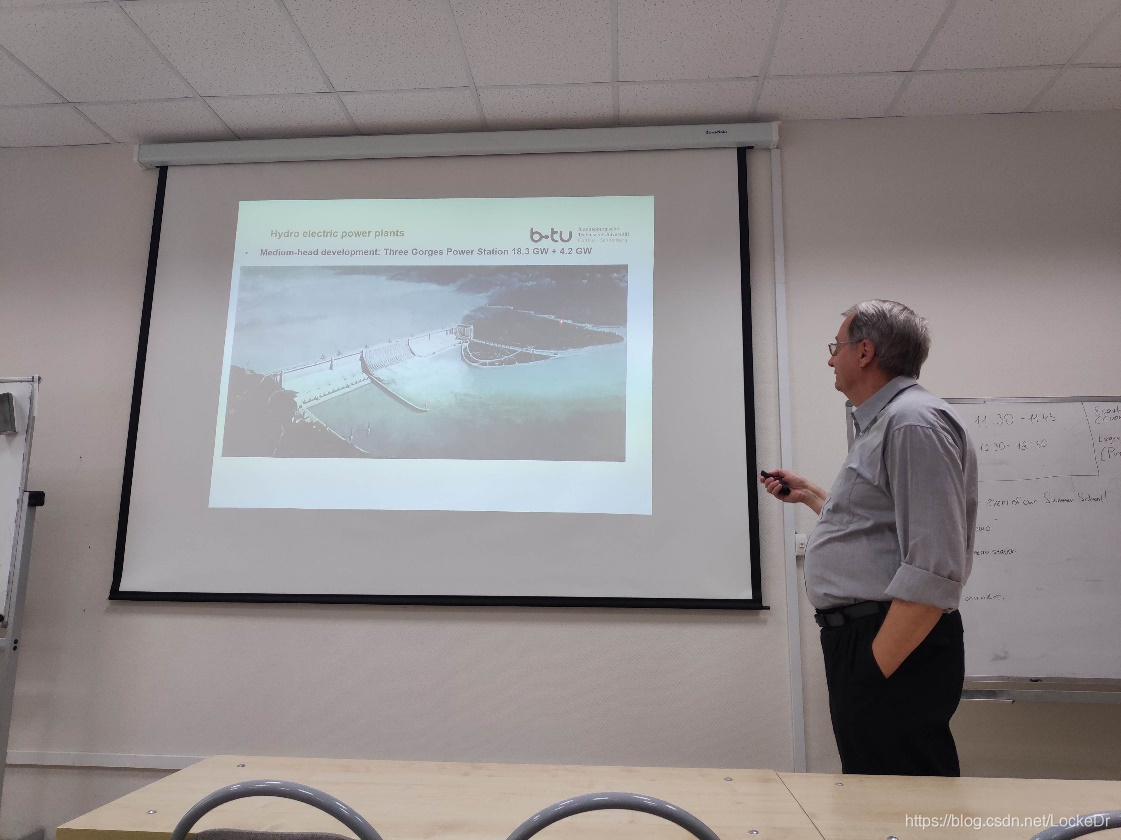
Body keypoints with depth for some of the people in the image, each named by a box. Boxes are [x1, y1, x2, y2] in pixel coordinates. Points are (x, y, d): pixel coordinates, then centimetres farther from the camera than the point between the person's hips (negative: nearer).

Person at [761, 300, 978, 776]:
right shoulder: (881, 424, 19)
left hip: (896, 647, -11)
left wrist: (876, 667, -22)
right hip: (859, 638, 11)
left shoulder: (914, 422, -15)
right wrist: (810, 495, 30)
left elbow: (934, 572, -23)